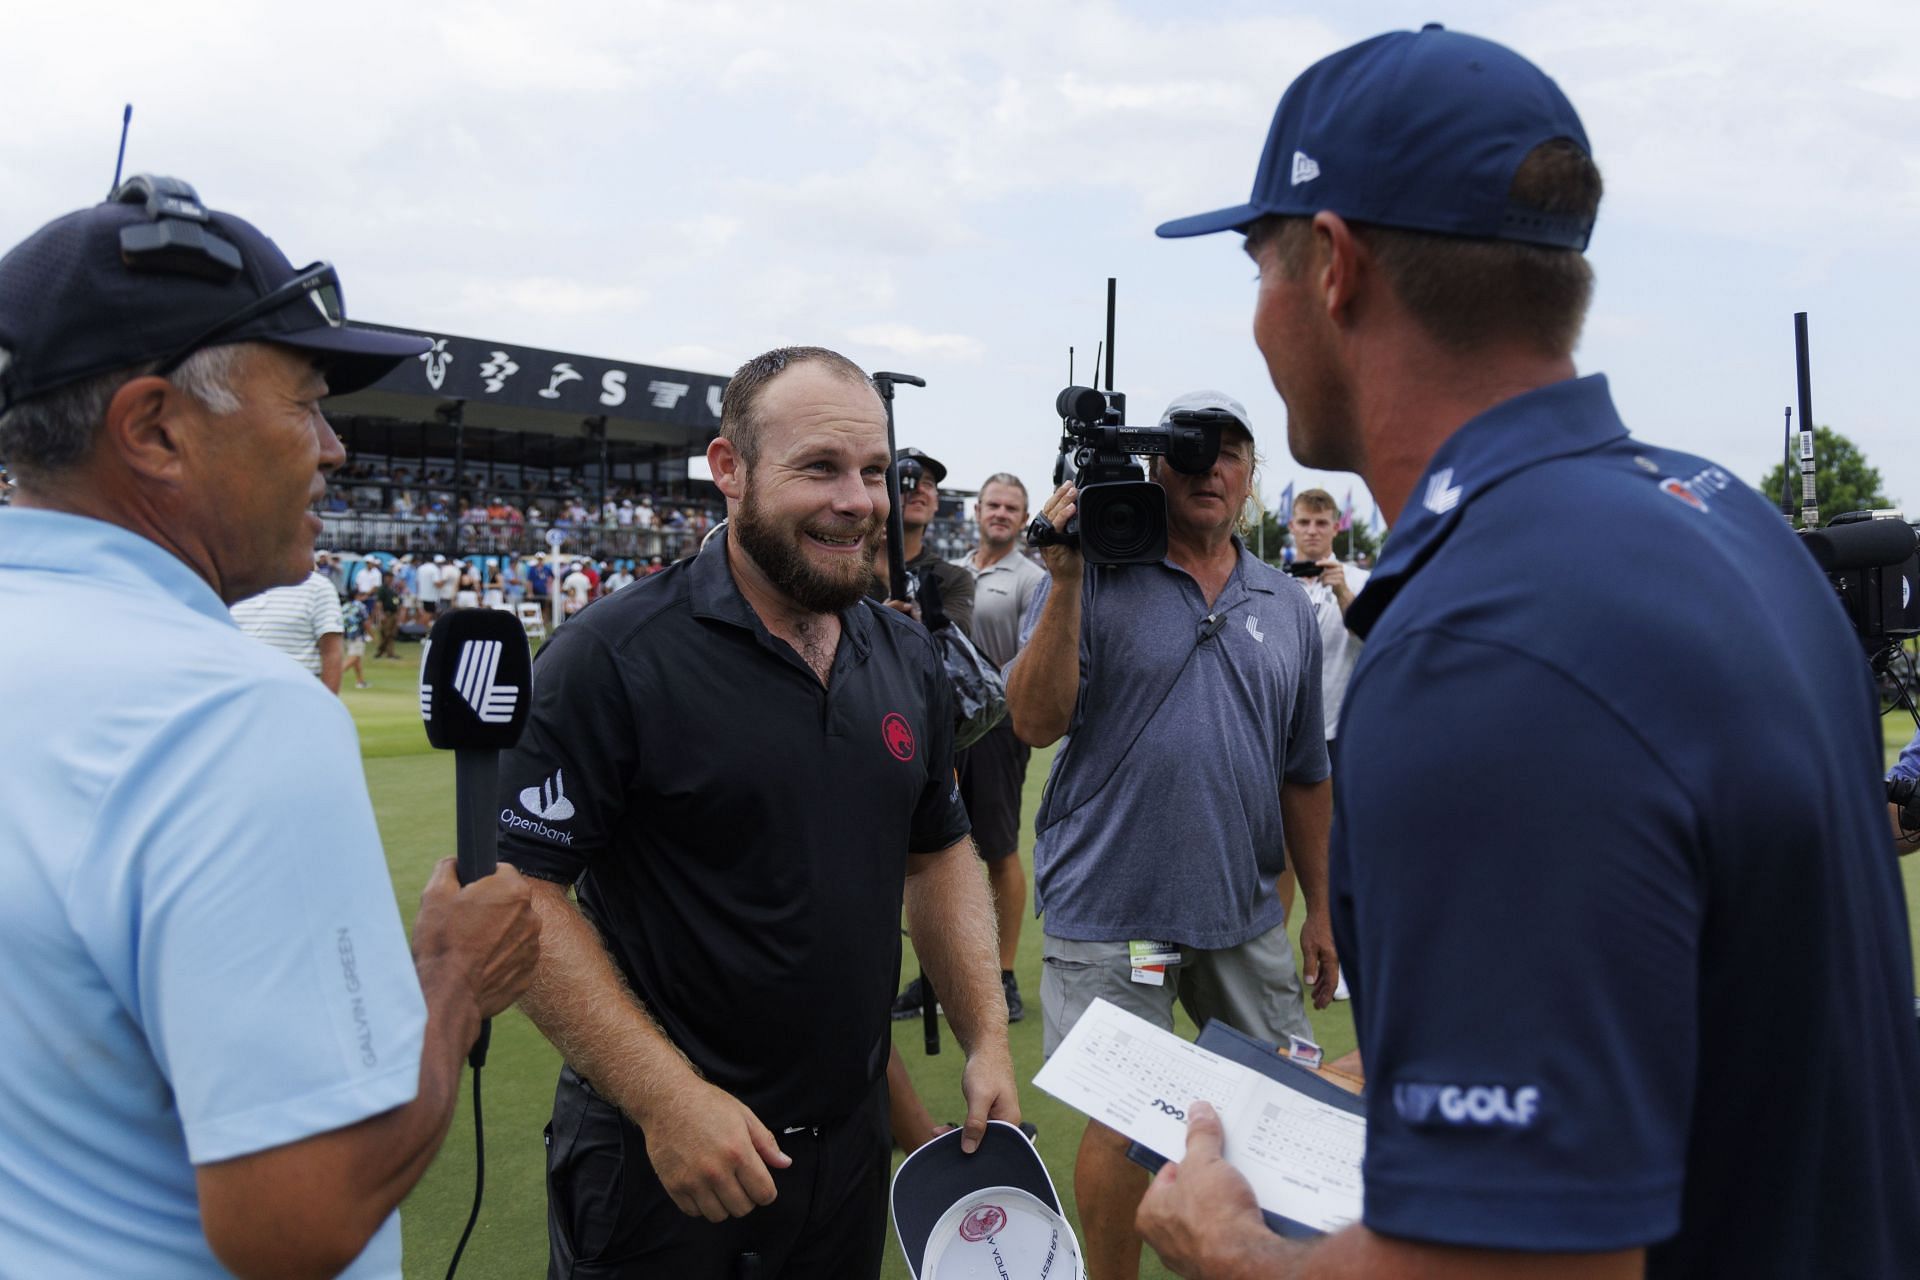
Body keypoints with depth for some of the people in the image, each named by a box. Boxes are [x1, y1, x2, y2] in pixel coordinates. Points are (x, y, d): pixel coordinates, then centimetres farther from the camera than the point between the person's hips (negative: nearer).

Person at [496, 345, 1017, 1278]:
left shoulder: (908, 659, 3)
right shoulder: (612, 657, -16)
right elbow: (522, 888, -18)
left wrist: (987, 1042, 4)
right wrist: (667, 1097, -21)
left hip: (850, 1136, 6)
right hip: (652, 1152, -5)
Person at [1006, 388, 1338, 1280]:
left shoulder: (1287, 606, 9)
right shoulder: (1095, 580, -4)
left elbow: (1303, 773, 14)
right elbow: (1035, 722, -15)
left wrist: (1318, 908, 15)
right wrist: (1066, 578, -21)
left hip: (1246, 913, 5)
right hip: (1111, 912, -4)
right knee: (1121, 1125, 4)